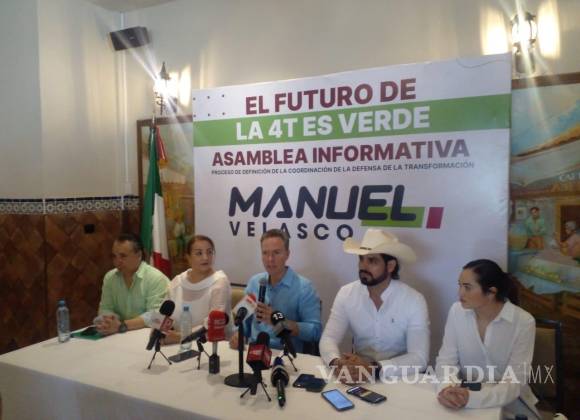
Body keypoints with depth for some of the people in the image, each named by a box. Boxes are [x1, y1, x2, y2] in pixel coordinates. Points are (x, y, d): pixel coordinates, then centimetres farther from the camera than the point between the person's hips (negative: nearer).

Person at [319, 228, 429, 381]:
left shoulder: (414, 301, -13)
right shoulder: (346, 294, -6)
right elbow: (328, 338, -9)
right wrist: (336, 362, -31)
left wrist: (375, 369, -33)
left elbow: (419, 358, -19)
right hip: (358, 372, 1)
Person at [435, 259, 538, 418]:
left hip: (509, 399, -1)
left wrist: (472, 398, -35)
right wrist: (447, 388, -29)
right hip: (466, 394, 2)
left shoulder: (523, 322, -16)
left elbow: (514, 383, -20)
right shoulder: (457, 311, -8)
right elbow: (446, 360, -7)